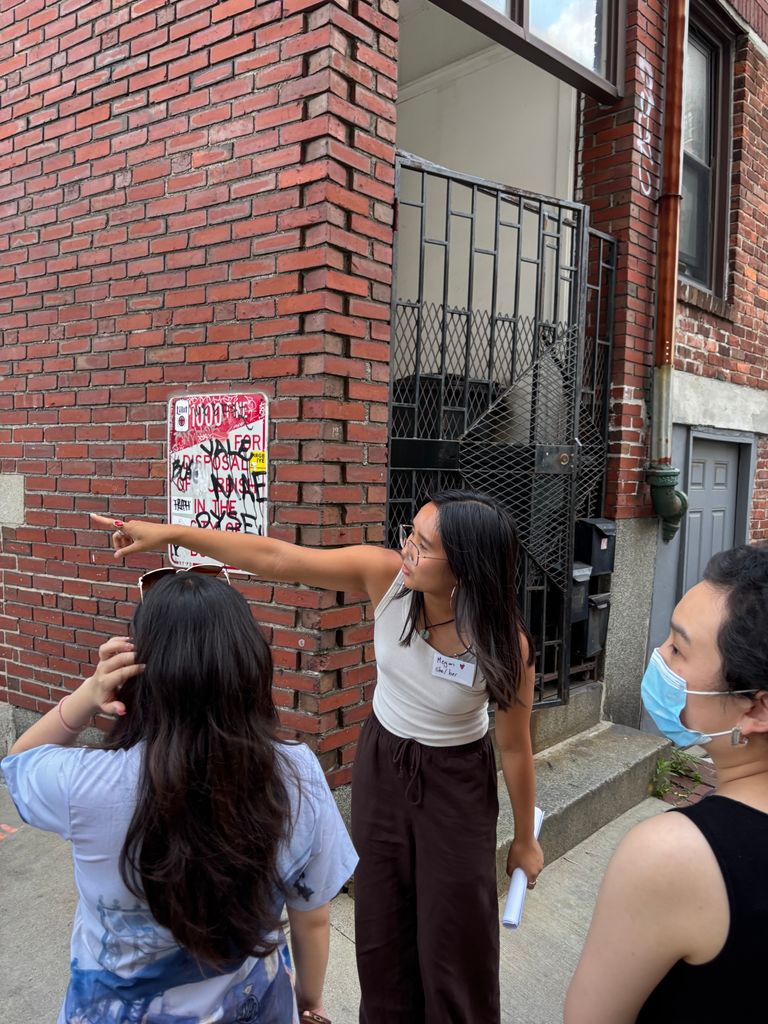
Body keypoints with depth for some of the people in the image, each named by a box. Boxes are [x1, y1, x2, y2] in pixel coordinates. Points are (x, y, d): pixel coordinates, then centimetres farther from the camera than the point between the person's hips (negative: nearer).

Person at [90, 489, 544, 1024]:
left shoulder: (506, 644, -28)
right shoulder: (384, 573, -23)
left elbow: (516, 747, -13)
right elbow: (275, 558, -21)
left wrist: (526, 840, 1)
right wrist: (170, 533, -23)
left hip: (456, 783, -3)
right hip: (380, 763, 3)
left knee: (455, 938, 11)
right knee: (380, 929, 18)